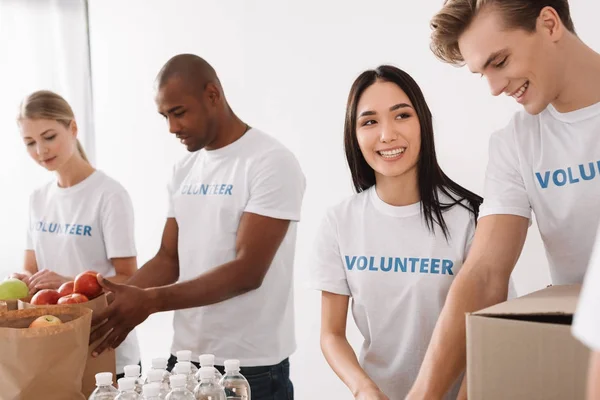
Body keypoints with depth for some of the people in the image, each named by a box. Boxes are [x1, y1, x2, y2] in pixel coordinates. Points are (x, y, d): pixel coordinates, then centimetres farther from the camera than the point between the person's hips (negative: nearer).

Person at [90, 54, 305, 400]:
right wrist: (115, 301, -7)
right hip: (185, 357, 6)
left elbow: (247, 271, -20)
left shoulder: (272, 163, -14)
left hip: (251, 366, -6)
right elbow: (169, 259, 10)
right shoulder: (184, 172, 9)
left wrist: (150, 300, -25)